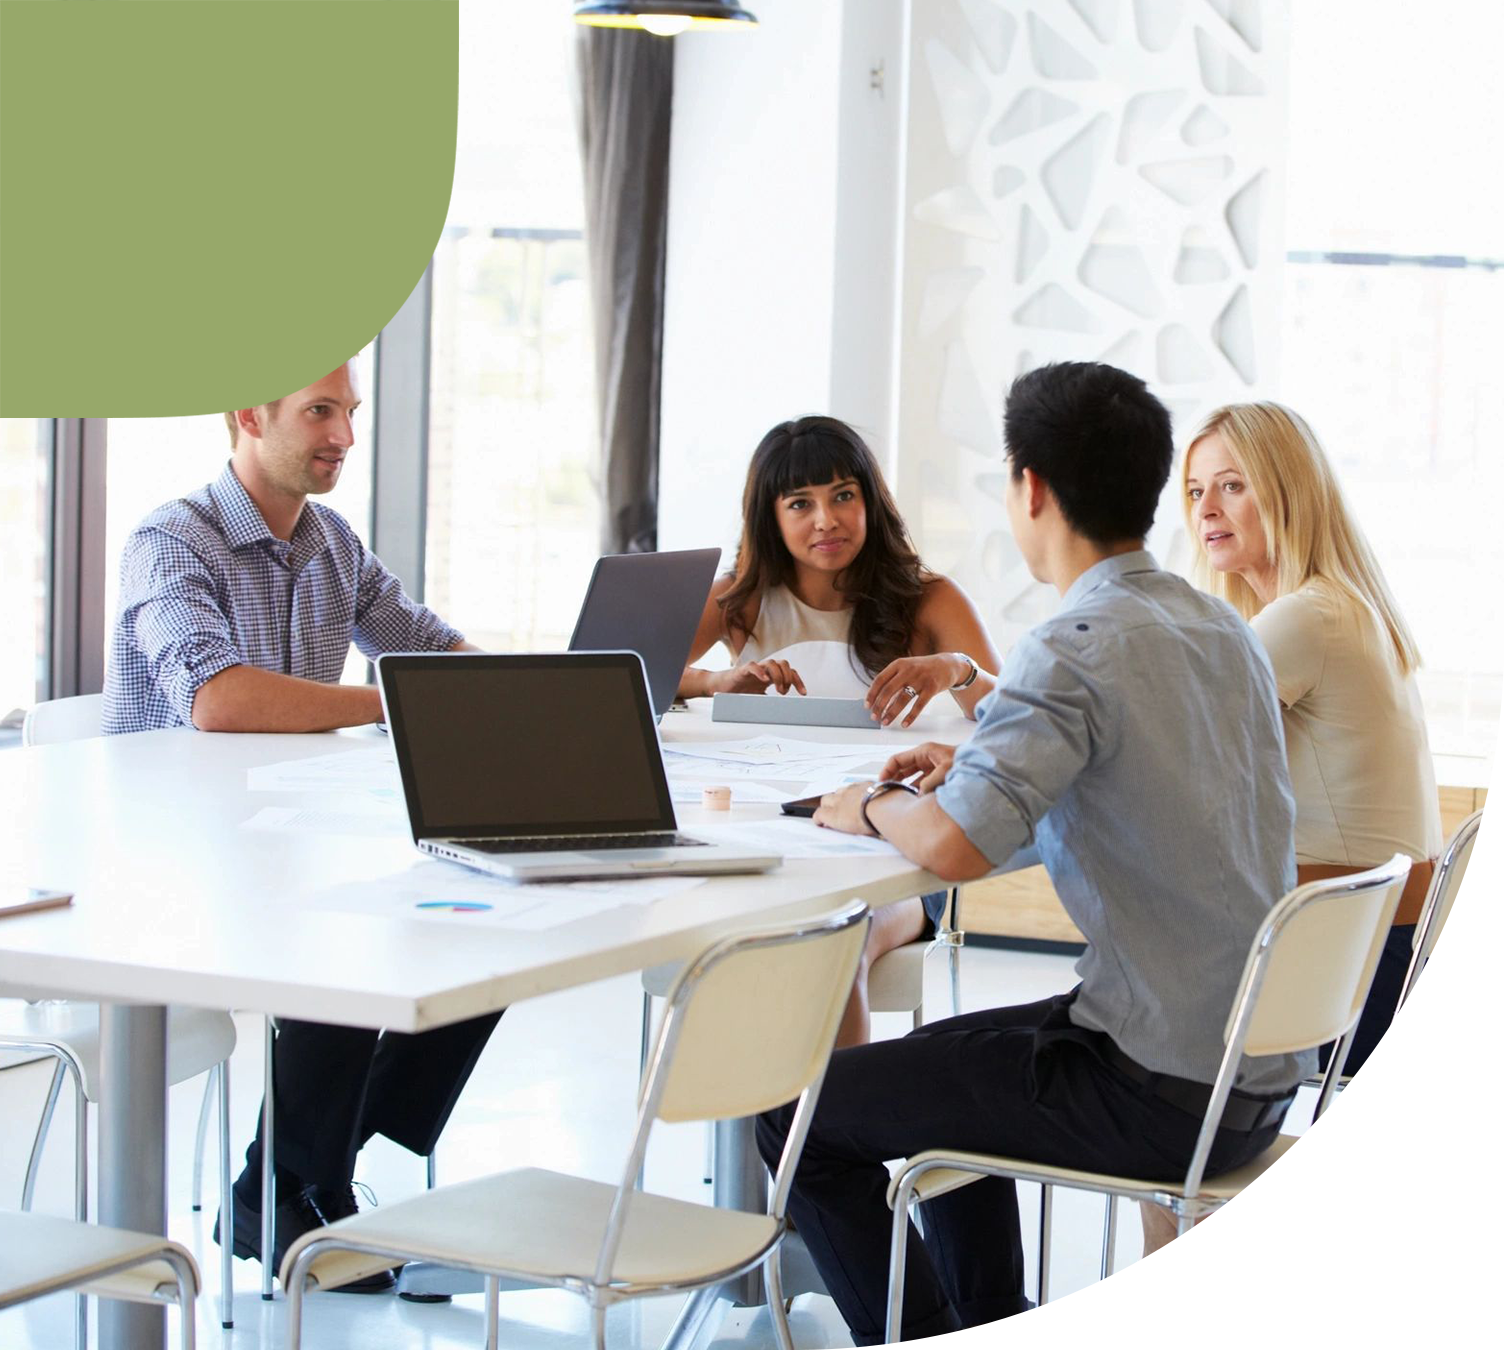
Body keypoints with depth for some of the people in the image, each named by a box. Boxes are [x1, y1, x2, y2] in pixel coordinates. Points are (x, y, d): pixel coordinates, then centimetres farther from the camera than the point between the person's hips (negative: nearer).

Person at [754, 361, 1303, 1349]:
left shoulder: (1074, 651, -19)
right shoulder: (1220, 629, 8)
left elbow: (955, 846, -31)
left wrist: (874, 806, -9)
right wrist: (977, 764, 16)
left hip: (1161, 1097, -9)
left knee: (803, 1115, 3)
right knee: (939, 1059, 31)